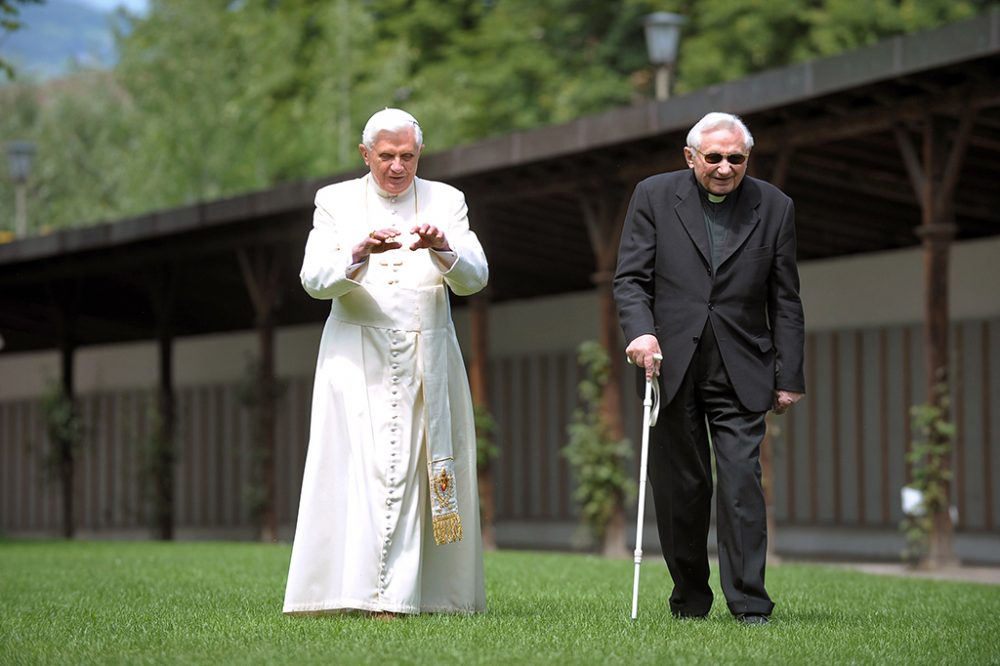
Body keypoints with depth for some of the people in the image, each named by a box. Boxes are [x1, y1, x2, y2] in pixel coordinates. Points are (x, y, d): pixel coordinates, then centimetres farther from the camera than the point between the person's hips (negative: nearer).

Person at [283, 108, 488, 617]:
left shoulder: (446, 202, 10)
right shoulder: (335, 202, 7)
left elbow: (474, 279, -1)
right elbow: (313, 280, -4)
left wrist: (442, 247, -21)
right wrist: (359, 253, -23)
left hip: (427, 361, 1)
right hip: (358, 360, -1)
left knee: (424, 473, -4)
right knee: (361, 473, -11)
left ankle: (433, 592, -2)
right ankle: (359, 590, -12)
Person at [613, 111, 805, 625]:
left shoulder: (774, 207, 5)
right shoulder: (654, 196, 3)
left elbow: (785, 301, 7)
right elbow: (630, 278, 1)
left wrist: (788, 376, 3)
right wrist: (640, 331, -18)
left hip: (740, 371, 0)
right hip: (670, 366, 1)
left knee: (742, 481, -10)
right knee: (679, 487, 5)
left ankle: (749, 603, -7)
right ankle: (690, 598, 18)